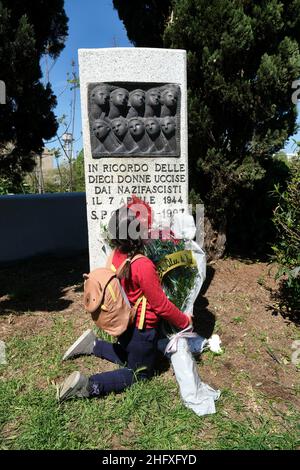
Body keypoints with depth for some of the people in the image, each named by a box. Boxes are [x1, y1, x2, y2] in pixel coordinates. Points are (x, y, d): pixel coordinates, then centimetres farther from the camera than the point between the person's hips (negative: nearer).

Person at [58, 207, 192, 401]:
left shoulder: (117, 254, -10)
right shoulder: (143, 265, -33)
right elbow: (161, 305, -23)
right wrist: (185, 321, -7)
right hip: (141, 330, -8)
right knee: (140, 374, 15)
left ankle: (93, 344, 23)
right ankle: (89, 385, -2)